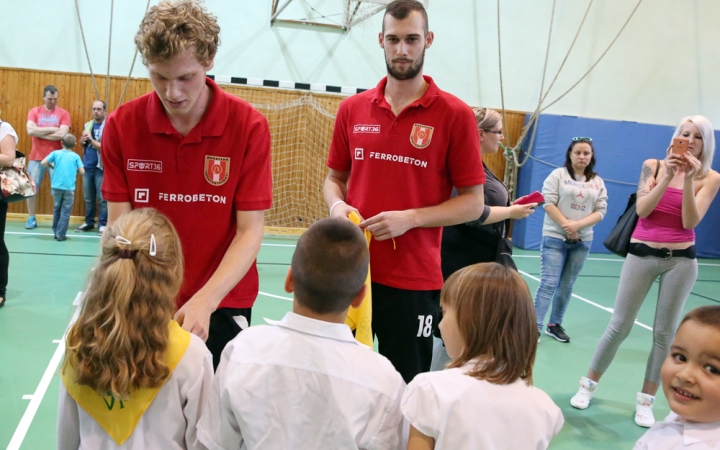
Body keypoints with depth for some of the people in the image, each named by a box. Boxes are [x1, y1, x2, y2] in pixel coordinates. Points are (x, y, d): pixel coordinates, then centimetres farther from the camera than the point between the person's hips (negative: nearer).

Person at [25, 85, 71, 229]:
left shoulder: (63, 113, 0)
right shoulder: (34, 112, 5)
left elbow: (62, 134, -13)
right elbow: (30, 130, -10)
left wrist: (40, 133, -9)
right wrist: (51, 129, -12)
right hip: (36, 157, 2)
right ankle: (31, 218, 15)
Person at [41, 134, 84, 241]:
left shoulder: (56, 153, 4)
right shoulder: (75, 156, 1)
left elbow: (43, 163, -4)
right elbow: (82, 171, -4)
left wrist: (52, 166, 15)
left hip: (57, 186, 2)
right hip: (69, 188, -2)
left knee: (57, 209, 18)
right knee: (65, 212, 2)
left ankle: (56, 232, 25)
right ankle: (60, 234, -2)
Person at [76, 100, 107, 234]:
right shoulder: (88, 125, 11)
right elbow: (82, 142, 20)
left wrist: (90, 139, -18)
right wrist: (82, 139, -2)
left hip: (101, 167, -6)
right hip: (87, 166, 6)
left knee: (102, 198, -3)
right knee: (88, 198, 13)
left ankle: (102, 224, 3)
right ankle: (89, 222, 22)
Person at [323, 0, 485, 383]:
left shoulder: (455, 115, -5)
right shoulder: (352, 109, 6)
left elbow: (473, 202, -4)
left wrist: (409, 218, -17)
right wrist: (337, 205, -6)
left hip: (414, 280, -3)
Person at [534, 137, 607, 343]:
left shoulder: (598, 182, 9)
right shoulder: (558, 174, -1)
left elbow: (600, 211, 1)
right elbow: (548, 203, -9)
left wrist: (578, 225, -14)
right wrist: (566, 225, -15)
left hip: (583, 241, 4)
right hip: (555, 237, -4)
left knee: (567, 285, 8)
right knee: (549, 283, -8)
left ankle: (555, 324, 18)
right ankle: (535, 327, -5)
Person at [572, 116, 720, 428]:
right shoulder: (653, 165, 0)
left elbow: (690, 221, -12)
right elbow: (642, 209, -12)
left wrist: (689, 179, -20)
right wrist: (668, 176, -20)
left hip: (681, 260, 1)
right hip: (642, 255, -1)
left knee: (664, 333, 5)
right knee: (619, 326, 3)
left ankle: (645, 401, 19)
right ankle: (588, 385, 20)